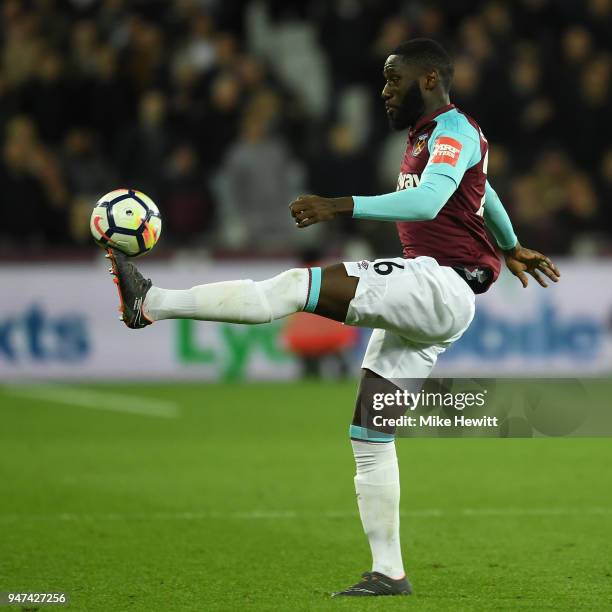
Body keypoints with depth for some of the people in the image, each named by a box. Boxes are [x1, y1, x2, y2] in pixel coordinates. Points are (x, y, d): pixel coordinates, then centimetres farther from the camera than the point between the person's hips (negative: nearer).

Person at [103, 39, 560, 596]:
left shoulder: (454, 129, -7)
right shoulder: (427, 136, 24)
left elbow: (427, 202, -27)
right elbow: (483, 191, 42)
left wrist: (341, 207, -34)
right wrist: (512, 248, 59)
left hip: (443, 286, -11)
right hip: (419, 300, 11)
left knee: (297, 285, -23)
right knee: (369, 432, 5)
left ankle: (152, 303, -31)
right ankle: (388, 574, 7)